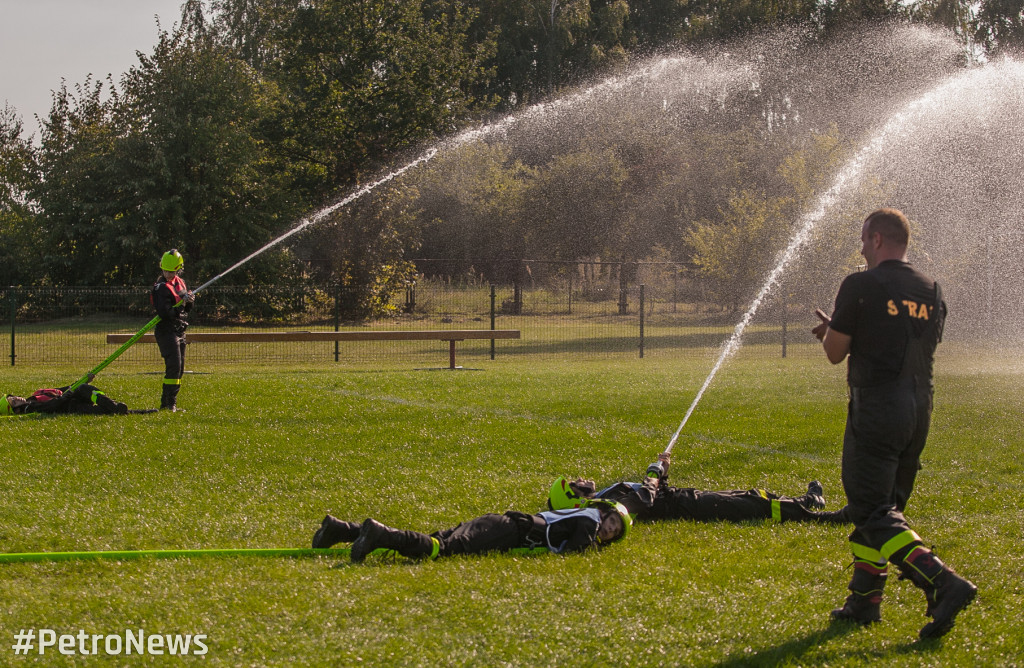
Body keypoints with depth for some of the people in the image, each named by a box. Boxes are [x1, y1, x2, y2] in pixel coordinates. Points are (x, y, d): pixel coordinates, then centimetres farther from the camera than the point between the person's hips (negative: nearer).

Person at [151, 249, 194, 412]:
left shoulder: (179, 283, 11)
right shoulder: (161, 287, -15)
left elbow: (185, 309, 17)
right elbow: (165, 312, -24)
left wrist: (189, 300, -4)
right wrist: (182, 303, -28)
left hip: (179, 331, 9)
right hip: (166, 331, -9)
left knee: (179, 368, 11)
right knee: (174, 366, -17)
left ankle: (167, 402, 18)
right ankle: (170, 403, -15)